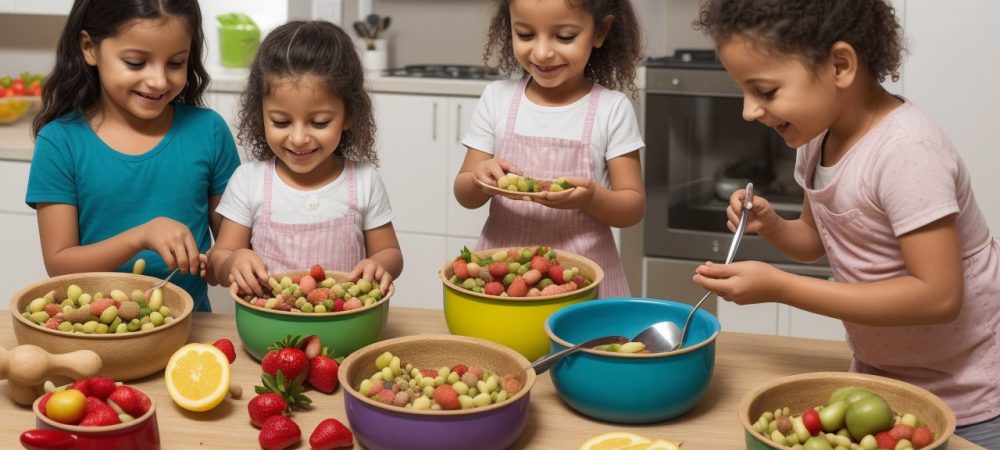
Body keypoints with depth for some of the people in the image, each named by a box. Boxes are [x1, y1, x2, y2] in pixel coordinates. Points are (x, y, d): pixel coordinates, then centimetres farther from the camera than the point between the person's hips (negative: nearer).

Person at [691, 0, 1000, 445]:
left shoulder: (905, 150, -27)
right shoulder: (818, 134, -3)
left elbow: (938, 296, -30)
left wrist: (779, 287, -30)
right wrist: (770, 225, -12)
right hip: (878, 375, 7)